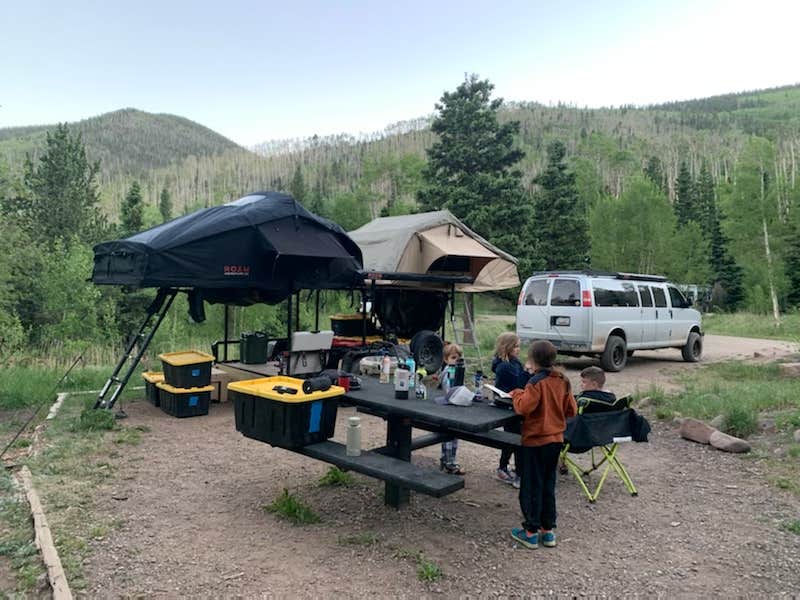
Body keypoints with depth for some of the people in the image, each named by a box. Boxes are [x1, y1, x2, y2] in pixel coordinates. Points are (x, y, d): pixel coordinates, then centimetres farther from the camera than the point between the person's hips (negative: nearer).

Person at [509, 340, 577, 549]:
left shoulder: (537, 382, -19)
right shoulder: (563, 381, 2)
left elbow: (523, 407, -27)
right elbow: (572, 410, 7)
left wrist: (517, 394, -9)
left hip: (535, 441, -7)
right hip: (556, 440, 7)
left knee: (531, 487, 4)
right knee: (548, 485, 17)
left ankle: (531, 531, 12)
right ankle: (548, 530, 23)